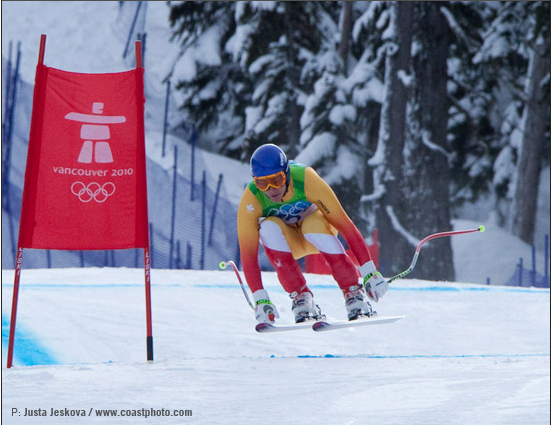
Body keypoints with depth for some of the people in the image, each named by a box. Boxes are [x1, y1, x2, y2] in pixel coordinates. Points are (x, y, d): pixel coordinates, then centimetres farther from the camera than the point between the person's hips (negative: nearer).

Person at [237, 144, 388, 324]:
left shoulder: (306, 180, -33)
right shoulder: (251, 199, -30)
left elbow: (345, 224, -31)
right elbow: (247, 254, -30)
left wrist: (369, 272, -34)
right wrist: (260, 299, -40)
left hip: (318, 232, -1)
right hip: (287, 241, 1)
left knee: (314, 225, -35)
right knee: (269, 227, -32)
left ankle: (354, 293, -25)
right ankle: (300, 297, -27)